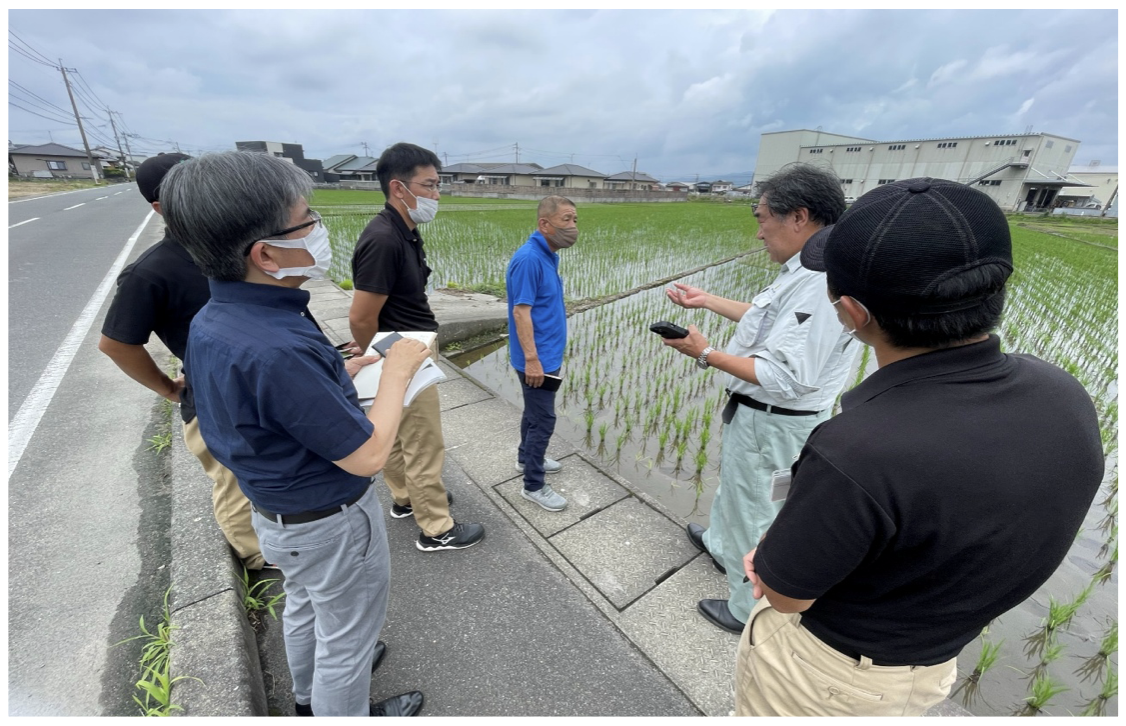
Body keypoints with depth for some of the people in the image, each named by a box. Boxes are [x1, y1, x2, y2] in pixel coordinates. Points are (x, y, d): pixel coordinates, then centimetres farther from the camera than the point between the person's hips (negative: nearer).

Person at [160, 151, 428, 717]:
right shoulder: (277, 349, -37)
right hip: (329, 523, -9)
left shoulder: (210, 322, -7)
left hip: (275, 511, 9)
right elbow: (367, 456, -29)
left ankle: (310, 696, 59)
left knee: (305, 608, 33)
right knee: (348, 634, 18)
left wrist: (337, 372, 2)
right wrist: (397, 370, -19)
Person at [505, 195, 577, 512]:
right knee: (543, 419, -1)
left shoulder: (548, 255, 8)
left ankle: (526, 458, 41)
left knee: (535, 411, 22)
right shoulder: (529, 258, -21)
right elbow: (521, 311, -23)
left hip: (547, 354, 9)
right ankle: (533, 485, 14)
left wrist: (540, 356, 20)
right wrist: (532, 359, -24)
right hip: (537, 358, -9)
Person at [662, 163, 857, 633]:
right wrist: (706, 300, 15)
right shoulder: (812, 270, 3)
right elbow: (769, 319, 15)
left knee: (753, 512, 10)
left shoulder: (822, 283, -29)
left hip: (769, 422, -10)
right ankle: (720, 545, 58)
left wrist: (706, 354, -26)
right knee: (735, 482, 31)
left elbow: (784, 377, -32)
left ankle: (750, 611, 34)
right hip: (763, 414, 10)